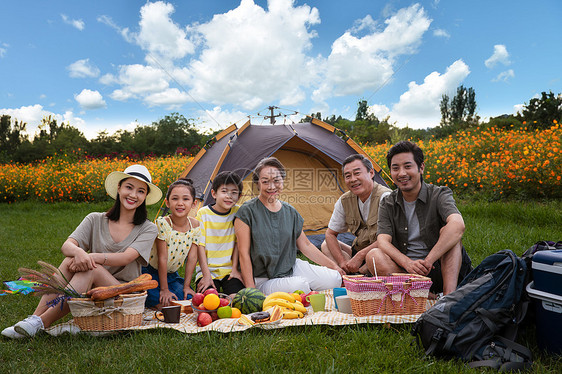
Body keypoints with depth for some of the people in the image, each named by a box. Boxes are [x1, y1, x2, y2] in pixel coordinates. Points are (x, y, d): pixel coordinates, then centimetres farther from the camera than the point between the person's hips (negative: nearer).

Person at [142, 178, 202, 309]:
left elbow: (192, 257, -6)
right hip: (151, 273, -4)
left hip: (172, 275, 4)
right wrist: (164, 289, -20)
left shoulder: (195, 226, -10)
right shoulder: (162, 223, -22)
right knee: (163, 304, -22)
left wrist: (186, 286, -7)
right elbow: (162, 258, -22)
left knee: (189, 300, -15)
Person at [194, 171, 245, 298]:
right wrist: (206, 274, -12)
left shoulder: (238, 212, 2)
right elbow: (200, 245, -6)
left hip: (230, 271, 2)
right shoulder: (203, 213, -4)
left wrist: (235, 269, -1)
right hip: (207, 270, -1)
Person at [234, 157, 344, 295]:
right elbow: (244, 253, -11)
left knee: (334, 278, -14)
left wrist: (333, 266, 10)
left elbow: (306, 246, 14)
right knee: (299, 286, -32)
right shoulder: (247, 211, -10)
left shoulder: (290, 212, 7)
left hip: (292, 268, 5)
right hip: (264, 279, -5)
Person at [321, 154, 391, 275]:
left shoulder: (384, 197, -20)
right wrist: (342, 262, -10)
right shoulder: (344, 201, 0)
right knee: (326, 245, -5)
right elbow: (330, 234, 6)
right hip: (358, 252, 8)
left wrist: (360, 255, -26)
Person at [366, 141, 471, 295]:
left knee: (447, 231, -26)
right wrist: (407, 263, -31)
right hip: (405, 271, 2)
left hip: (441, 271, -1)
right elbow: (383, 241, -11)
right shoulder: (388, 205, 4)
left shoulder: (440, 195, -5)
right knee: (374, 255, -25)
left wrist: (428, 261, -37)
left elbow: (458, 225, -27)